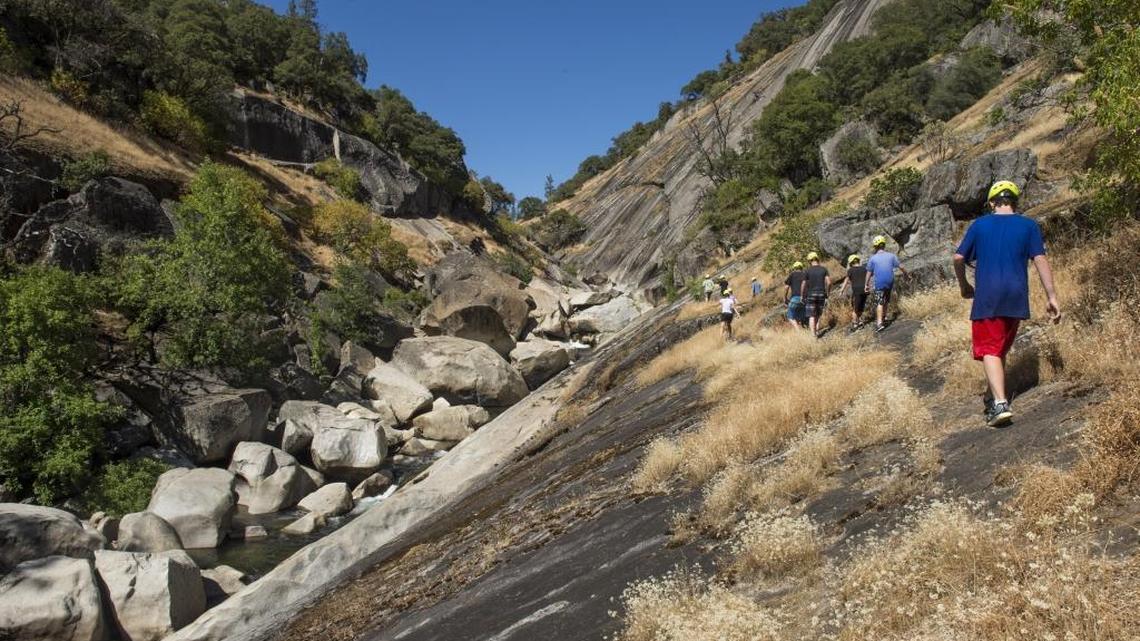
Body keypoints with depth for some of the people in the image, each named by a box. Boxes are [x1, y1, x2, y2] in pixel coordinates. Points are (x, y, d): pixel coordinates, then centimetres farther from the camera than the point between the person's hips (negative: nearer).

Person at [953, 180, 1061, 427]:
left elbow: (958, 258, 2)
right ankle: (994, 396, 30)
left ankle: (1000, 403, -22)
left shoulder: (979, 225, 4)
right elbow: (1040, 260, -1)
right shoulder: (1029, 226, 5)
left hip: (986, 297, -3)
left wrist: (964, 285, 18)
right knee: (1002, 349, 18)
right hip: (1016, 297, 3)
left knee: (990, 350, -6)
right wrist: (1052, 297, -1)